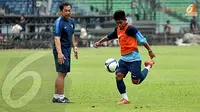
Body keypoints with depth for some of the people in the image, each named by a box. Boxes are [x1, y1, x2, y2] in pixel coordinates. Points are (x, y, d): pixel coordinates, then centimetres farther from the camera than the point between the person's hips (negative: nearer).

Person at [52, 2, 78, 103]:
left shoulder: (70, 21, 12)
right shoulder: (59, 23, -16)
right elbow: (57, 39, -24)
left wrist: (74, 47, 23)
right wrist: (59, 53, -32)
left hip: (67, 50, 9)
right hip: (61, 51, -9)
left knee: (63, 74, 12)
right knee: (61, 73, -8)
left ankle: (56, 96, 19)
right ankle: (60, 97, -4)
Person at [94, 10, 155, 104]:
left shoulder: (130, 29, -14)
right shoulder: (118, 29, 10)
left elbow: (142, 39, -12)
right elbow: (109, 36, 29)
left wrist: (150, 50, -10)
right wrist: (99, 42, 30)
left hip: (134, 58, -7)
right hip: (124, 59, 7)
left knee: (136, 81, -4)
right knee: (118, 75, -12)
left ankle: (148, 66, 23)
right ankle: (125, 98, -5)